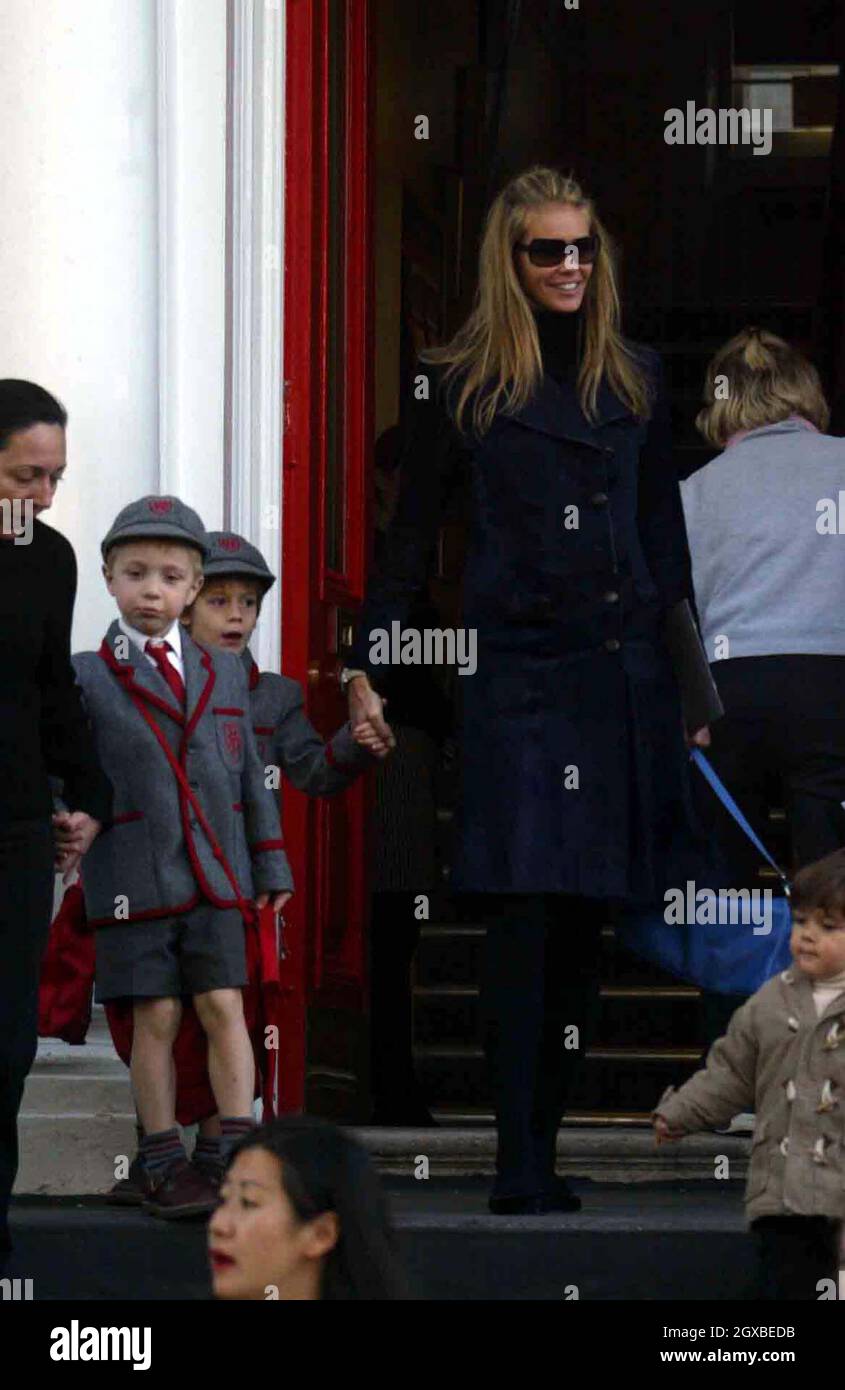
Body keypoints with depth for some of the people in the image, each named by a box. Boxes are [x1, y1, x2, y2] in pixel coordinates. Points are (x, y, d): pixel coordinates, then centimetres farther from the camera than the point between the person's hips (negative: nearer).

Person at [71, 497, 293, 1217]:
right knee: (156, 1017, -1)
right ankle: (166, 1166, 6)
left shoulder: (223, 674, 12)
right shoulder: (87, 678, 1)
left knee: (224, 1008, -3)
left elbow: (248, 774, 14)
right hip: (132, 881, -2)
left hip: (214, 879, 3)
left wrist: (271, 864, 13)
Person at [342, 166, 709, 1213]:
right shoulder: (458, 384, 3)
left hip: (625, 672, 4)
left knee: (586, 919, 4)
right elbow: (411, 537, 6)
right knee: (523, 909, -13)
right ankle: (517, 1161, -13)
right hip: (517, 671, -4)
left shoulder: (635, 380, 13)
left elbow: (664, 534, 17)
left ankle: (544, 1145, 9)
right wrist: (366, 667, 1)